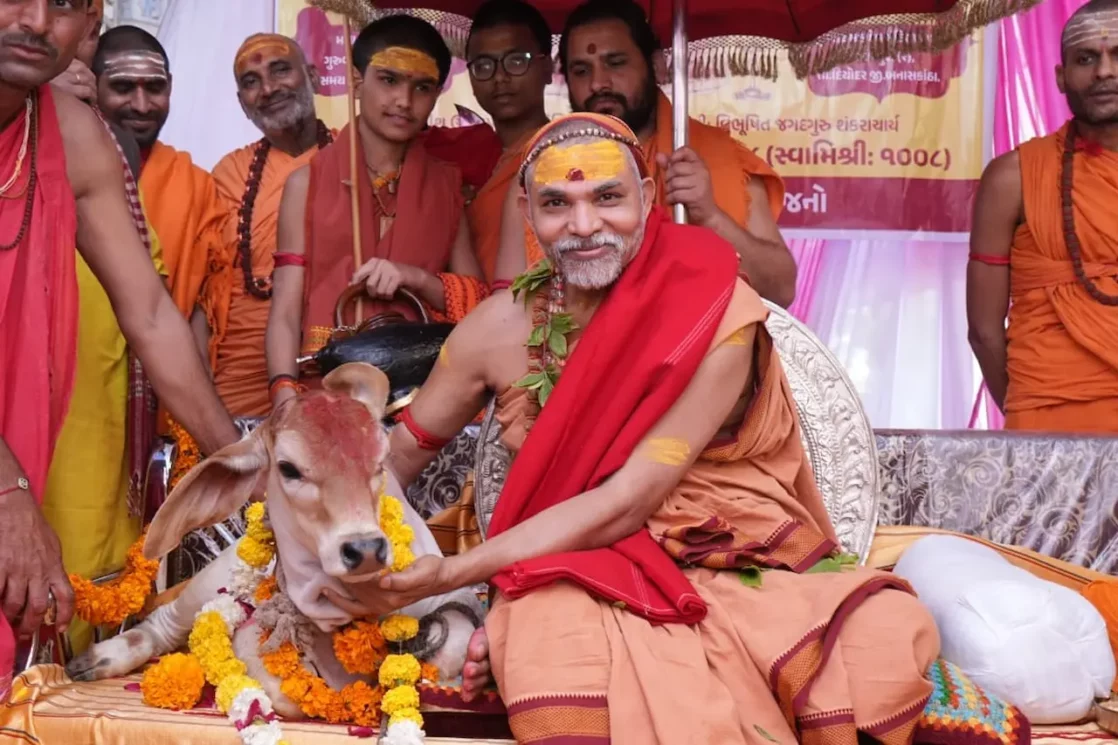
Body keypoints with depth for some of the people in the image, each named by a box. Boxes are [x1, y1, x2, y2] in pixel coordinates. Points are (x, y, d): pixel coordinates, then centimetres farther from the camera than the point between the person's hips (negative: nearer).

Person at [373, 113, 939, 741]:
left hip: (747, 570, 0)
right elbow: (397, 454, 13)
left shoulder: (716, 314, -14)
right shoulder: (502, 327, -1)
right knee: (557, 639, -37)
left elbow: (628, 501, -18)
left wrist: (457, 572, -18)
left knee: (885, 641, -31)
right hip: (585, 581, 1)